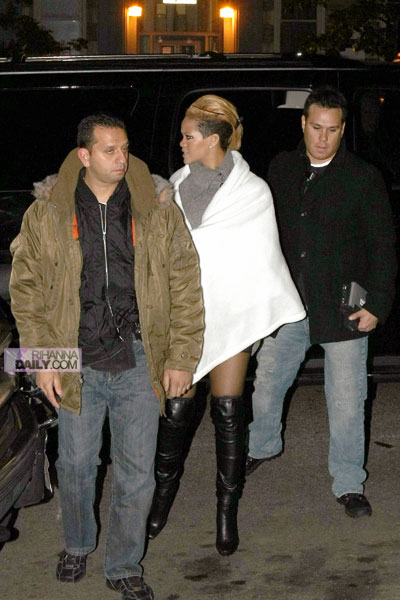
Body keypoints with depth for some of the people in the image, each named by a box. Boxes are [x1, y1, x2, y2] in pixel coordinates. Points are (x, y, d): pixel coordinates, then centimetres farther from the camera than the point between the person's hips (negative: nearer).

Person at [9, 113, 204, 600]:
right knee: (76, 464, 14)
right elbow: (27, 290, 3)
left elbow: (186, 287, 3)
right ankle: (77, 545, 41)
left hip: (139, 363, 0)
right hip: (77, 364, 0)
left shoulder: (159, 213, 0)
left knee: (137, 472, 5)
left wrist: (181, 358, 0)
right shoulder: (47, 215, -1)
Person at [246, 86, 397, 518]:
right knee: (265, 385, 15)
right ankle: (262, 446, 43)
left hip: (342, 310, -3)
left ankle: (349, 484, 19)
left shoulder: (363, 178, -5)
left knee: (346, 402, 3)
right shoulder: (281, 169, 5)